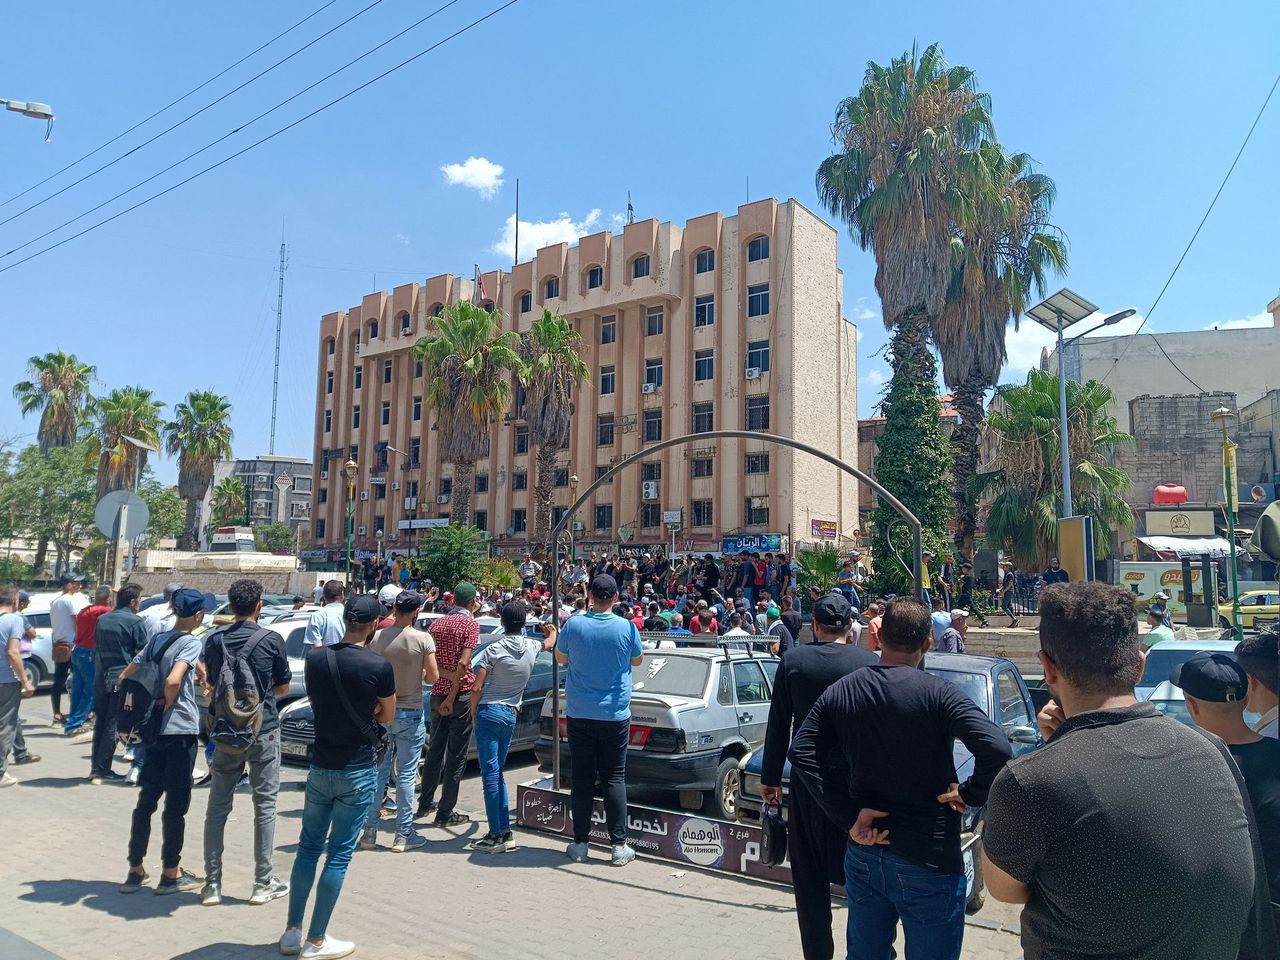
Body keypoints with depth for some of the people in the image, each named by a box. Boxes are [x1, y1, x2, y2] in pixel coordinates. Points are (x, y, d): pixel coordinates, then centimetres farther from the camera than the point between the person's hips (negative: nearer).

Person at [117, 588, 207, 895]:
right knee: (176, 803, 3)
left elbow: (123, 677, 11)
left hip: (152, 730, 7)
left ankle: (135, 870, 21)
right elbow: (173, 681, -29)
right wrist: (168, 704, -11)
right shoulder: (190, 642, -14)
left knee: (146, 800, 14)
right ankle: (170, 874, 12)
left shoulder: (156, 639, 9)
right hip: (180, 731, -7)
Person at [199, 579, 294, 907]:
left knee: (217, 806, 12)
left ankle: (212, 884, 16)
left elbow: (210, 683, 10)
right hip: (263, 730, -3)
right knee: (265, 804, 6)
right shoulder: (271, 640, -8)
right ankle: (263, 883, 11)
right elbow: (283, 687, 2)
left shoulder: (214, 639, 0)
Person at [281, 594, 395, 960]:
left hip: (320, 767, 4)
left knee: (308, 846, 18)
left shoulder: (315, 658, -4)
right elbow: (387, 716, -1)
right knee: (339, 854, 5)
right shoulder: (380, 666, -17)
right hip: (358, 772, -4)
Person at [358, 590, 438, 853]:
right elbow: (433, 676, -12)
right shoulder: (423, 639, -13)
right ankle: (403, 835, 11)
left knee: (378, 771, 13)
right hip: (410, 714, -3)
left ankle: (370, 831, 19)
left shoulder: (377, 637, -5)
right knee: (406, 774, 5)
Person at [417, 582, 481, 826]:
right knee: (456, 755, 1)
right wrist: (452, 697, -15)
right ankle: (445, 813, 5)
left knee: (435, 750, 19)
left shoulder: (438, 623, 10)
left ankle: (425, 803, 28)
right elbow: (463, 664, -17)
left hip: (438, 693, 6)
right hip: (461, 695, -6)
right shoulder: (470, 624, -9)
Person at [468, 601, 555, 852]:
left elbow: (477, 688, -12)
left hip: (489, 713, -5)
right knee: (498, 773, 15)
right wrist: (551, 630, 50)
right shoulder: (531, 647, 3)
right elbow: (549, 642, 28)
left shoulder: (494, 649, -11)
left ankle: (496, 836, -3)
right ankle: (506, 833, 13)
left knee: (491, 774, -3)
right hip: (512, 715, 5)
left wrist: (473, 712, 4)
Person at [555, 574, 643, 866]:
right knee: (614, 779, 7)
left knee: (582, 779, 9)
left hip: (579, 715, 0)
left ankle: (580, 844, 15)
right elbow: (637, 661, 9)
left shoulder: (574, 625, -8)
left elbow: (560, 658, 9)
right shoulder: (627, 628, -9)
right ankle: (619, 847, 8)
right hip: (615, 715, 0)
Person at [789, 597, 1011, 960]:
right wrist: (969, 794, -9)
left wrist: (849, 817, -6)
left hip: (864, 854, 4)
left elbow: (801, 752, -4)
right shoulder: (939, 694, -16)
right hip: (928, 862, -4)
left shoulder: (840, 691, -2)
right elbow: (997, 751, -28)